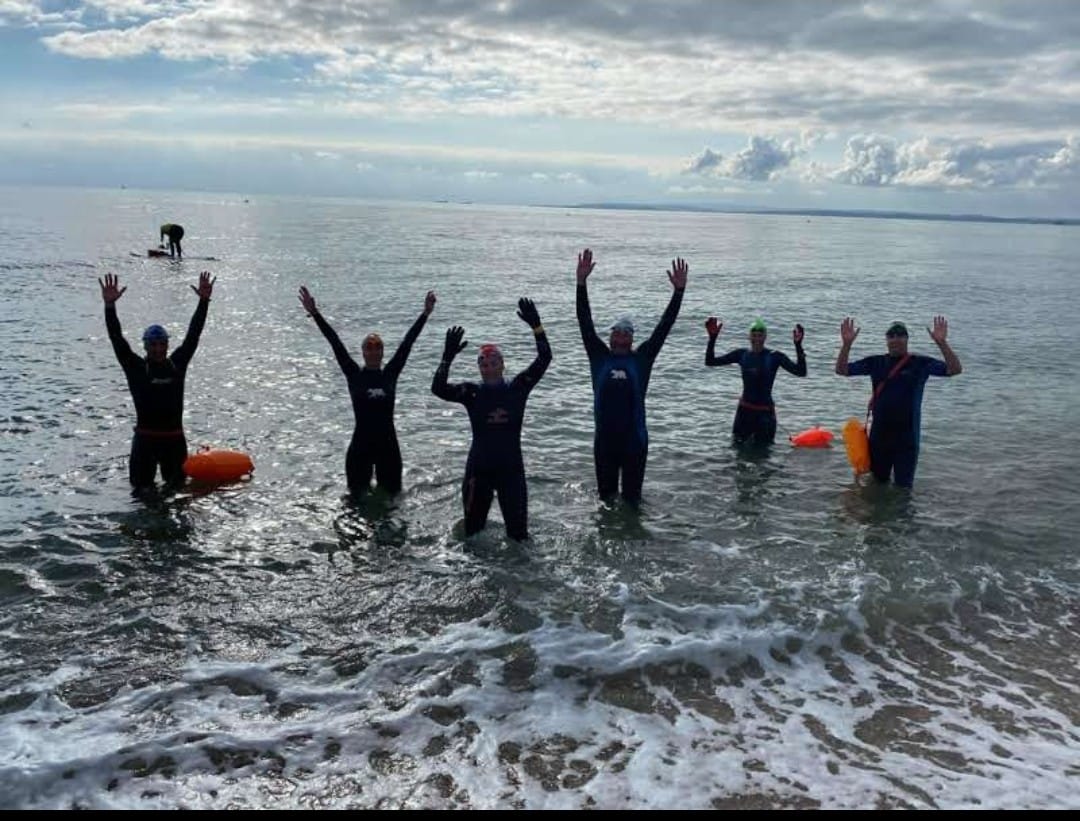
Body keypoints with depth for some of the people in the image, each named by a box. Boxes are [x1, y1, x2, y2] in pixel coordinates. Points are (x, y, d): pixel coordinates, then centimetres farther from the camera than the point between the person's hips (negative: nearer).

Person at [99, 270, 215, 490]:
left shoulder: (177, 364, 5)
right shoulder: (136, 368, -2)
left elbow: (193, 334, 2)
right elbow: (117, 339, -10)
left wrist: (204, 301, -4)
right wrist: (109, 306, -21)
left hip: (175, 438, 2)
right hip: (145, 439, -2)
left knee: (177, 487, 11)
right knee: (142, 489, 4)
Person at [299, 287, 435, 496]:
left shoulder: (390, 374, 2)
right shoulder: (355, 375, -1)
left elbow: (407, 344, 1)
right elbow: (336, 344, -7)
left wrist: (425, 313, 0)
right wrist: (314, 313, -11)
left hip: (388, 445, 1)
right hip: (360, 446, -1)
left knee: (392, 495, 11)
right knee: (358, 496, 9)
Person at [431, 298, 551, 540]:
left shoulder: (517, 388, -1)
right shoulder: (472, 392, -3)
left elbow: (544, 359, -8)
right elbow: (438, 389, -16)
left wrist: (536, 326, -16)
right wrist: (448, 357, -27)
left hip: (511, 468, 0)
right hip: (478, 468, 0)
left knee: (518, 530, 7)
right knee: (472, 529, 12)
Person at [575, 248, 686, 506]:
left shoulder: (641, 359, 1)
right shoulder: (600, 357, 2)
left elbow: (664, 327, -4)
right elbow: (585, 323, -5)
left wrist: (679, 291, -11)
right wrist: (581, 282, -13)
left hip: (634, 440, -1)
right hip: (604, 440, 1)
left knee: (632, 499, 8)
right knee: (606, 497, 13)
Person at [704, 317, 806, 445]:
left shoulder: (775, 357, -9)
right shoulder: (741, 354, 0)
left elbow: (801, 372, -21)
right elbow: (710, 362, 1)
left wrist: (798, 346, -31)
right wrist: (712, 338, -10)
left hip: (765, 411, -3)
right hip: (744, 409, 3)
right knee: (738, 443, 14)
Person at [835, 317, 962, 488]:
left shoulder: (920, 363, -4)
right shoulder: (875, 363, 4)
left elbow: (954, 369, -14)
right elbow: (841, 370, 2)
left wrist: (941, 343, -27)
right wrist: (847, 343, -14)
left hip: (906, 437, -3)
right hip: (879, 435, 3)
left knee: (903, 486, 4)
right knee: (878, 482, 17)